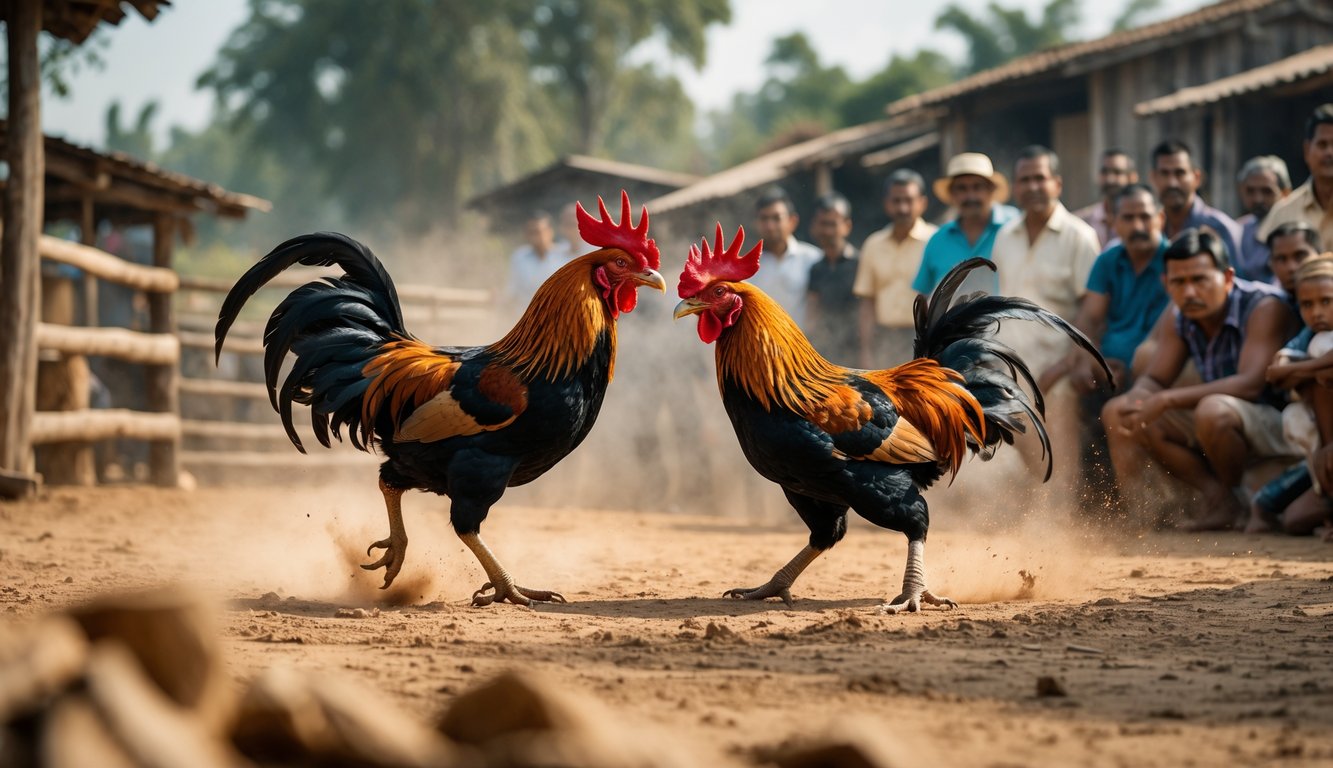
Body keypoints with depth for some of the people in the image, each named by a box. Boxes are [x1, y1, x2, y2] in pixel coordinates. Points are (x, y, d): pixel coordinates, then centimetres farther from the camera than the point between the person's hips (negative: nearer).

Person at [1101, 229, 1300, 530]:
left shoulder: (1266, 308, -21)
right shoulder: (1182, 316, 1)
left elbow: (1250, 383, -31)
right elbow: (1153, 380, 5)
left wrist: (1166, 400, -35)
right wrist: (1134, 401, -21)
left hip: (1277, 424, -7)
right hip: (1222, 426, 7)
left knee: (1213, 410, -39)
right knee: (1117, 413, -3)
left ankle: (1228, 501, -13)